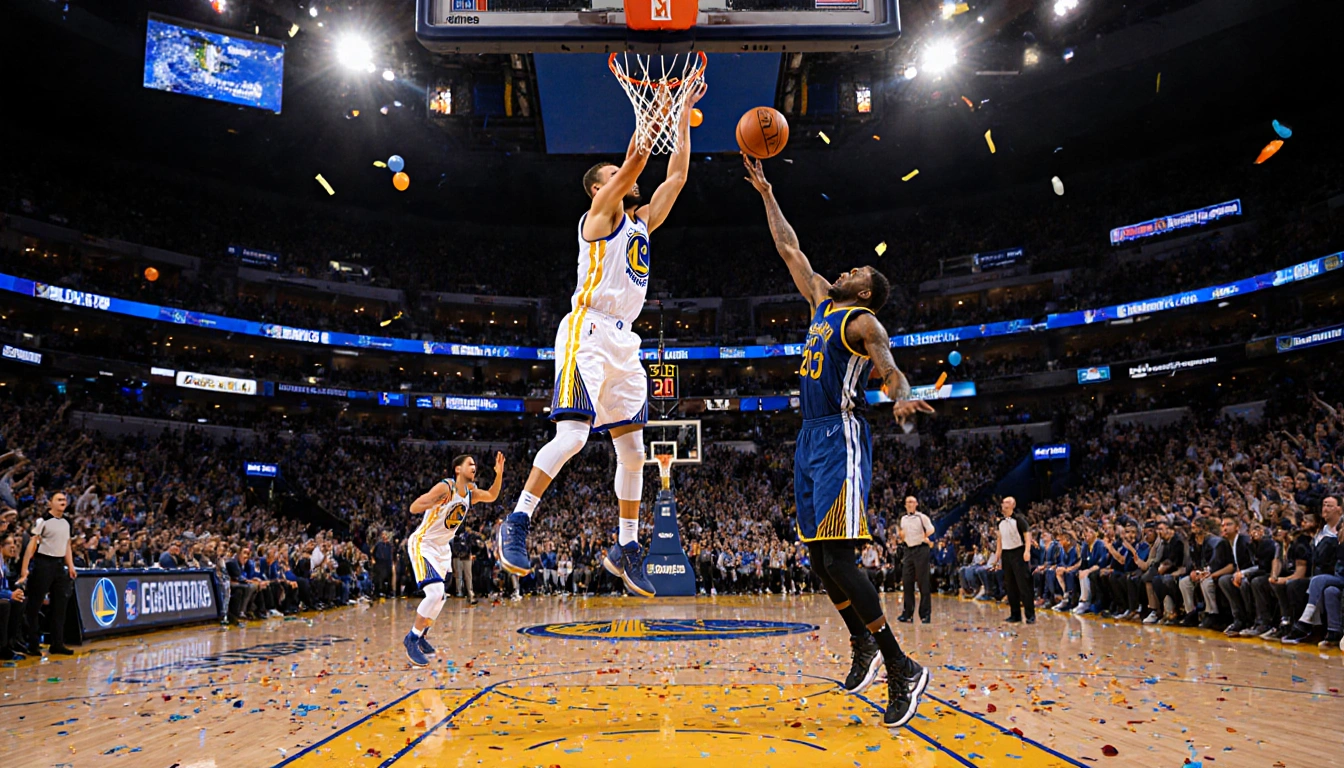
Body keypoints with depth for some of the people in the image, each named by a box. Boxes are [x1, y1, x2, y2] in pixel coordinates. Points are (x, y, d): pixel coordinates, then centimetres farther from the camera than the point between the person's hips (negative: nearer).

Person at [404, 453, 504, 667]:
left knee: (439, 597, 14)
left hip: (442, 547, 8)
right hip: (422, 544, -8)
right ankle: (412, 639, -4)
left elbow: (491, 496, 19)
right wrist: (433, 501, -47)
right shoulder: (445, 487, -22)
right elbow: (413, 508, -27)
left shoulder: (470, 491, 0)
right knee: (435, 593, -21)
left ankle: (419, 635, 34)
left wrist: (499, 473, 3)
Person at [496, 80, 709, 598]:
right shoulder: (601, 213, 2)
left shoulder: (642, 220, 22)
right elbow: (633, 165, -11)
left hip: (623, 342, 8)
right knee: (572, 435, -20)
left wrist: (684, 112, 24)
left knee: (632, 448, 7)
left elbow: (676, 175, 23)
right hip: (588, 332, -8)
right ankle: (517, 522, -7)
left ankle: (626, 549, 15)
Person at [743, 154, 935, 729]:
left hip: (840, 438, -8)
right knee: (821, 560, 10)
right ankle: (864, 647, 23)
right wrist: (766, 193, 27)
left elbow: (891, 372, -15)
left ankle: (902, 670, -8)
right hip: (810, 439, 9)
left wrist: (903, 400, -39)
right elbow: (789, 250, 26)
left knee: (838, 560, -15)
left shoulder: (863, 321, -2)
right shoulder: (822, 303, 20)